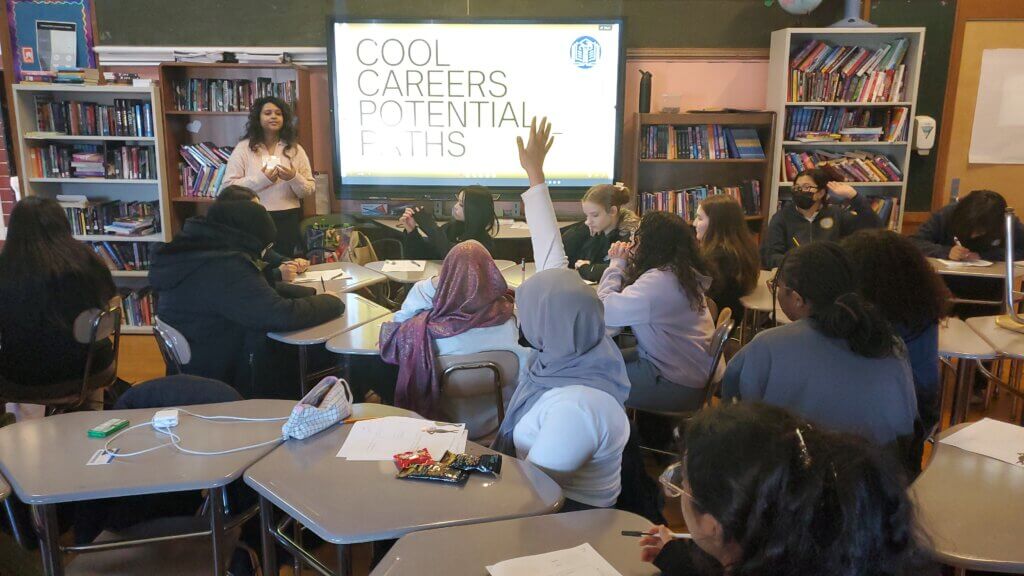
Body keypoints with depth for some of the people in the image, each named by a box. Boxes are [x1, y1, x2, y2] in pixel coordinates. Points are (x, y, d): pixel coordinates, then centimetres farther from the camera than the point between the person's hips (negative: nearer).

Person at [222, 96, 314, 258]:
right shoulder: (243, 148, 1)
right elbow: (228, 186, -6)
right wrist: (261, 179, -16)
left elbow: (309, 190, 5)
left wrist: (294, 178, -15)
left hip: (288, 220, 2)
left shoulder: (295, 149, 7)